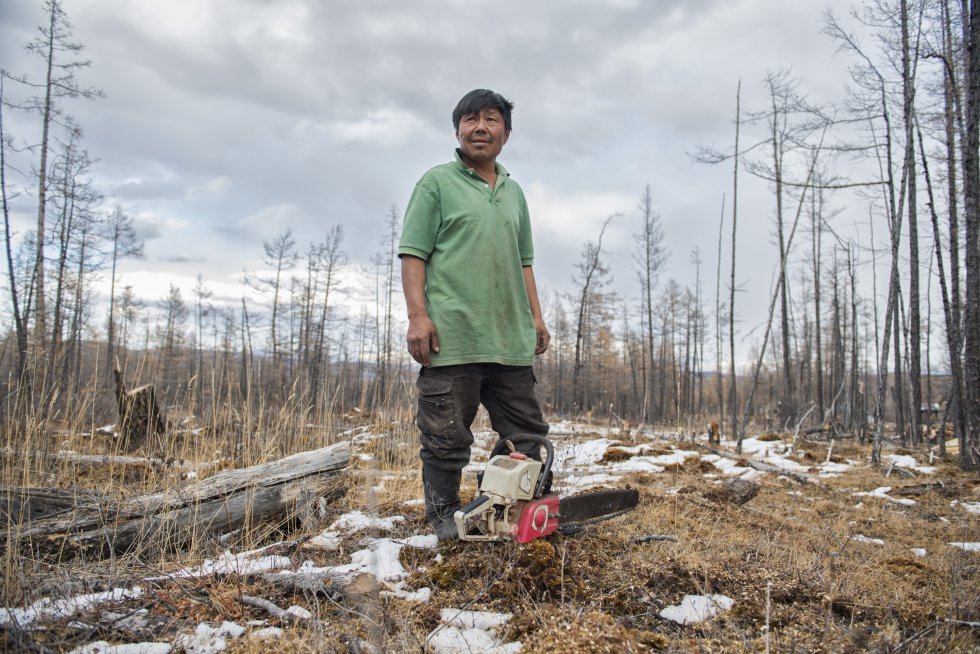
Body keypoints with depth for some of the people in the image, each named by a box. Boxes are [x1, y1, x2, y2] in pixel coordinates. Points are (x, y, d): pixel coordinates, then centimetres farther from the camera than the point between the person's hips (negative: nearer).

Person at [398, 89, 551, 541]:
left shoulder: (514, 193, 21)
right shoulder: (437, 183, 3)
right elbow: (413, 254, -4)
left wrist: (536, 316, 14)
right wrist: (418, 315, -14)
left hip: (511, 342, 6)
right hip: (452, 339, -6)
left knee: (527, 433, 9)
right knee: (446, 437, 0)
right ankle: (443, 516, 14)